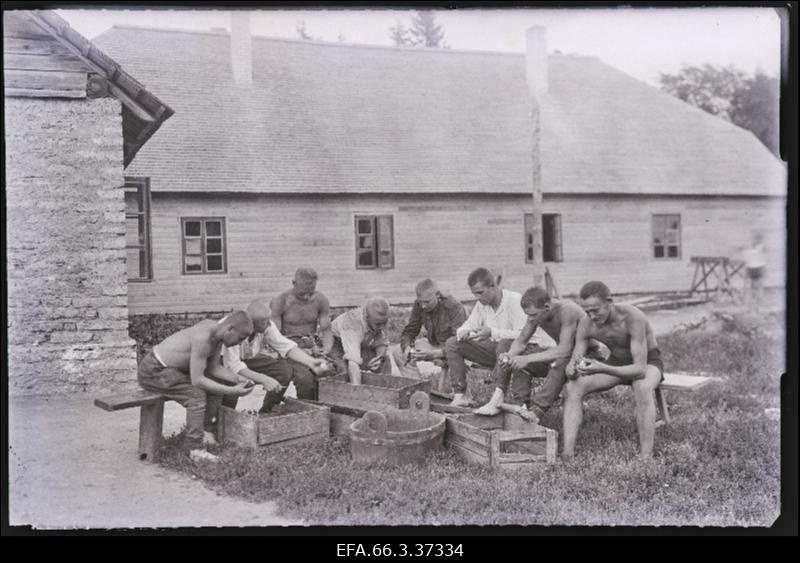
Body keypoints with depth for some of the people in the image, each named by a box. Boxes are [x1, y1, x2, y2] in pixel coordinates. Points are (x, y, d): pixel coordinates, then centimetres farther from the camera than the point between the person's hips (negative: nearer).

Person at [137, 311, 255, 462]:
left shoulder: (218, 331, -3)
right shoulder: (203, 337, -31)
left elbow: (213, 367, 5)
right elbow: (196, 380, -29)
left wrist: (237, 379, -9)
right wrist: (231, 391, -27)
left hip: (164, 366, 10)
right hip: (152, 371, -10)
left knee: (213, 386, 9)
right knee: (197, 395, -24)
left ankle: (206, 432, 12)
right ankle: (196, 449, -20)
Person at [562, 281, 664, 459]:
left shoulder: (633, 317, -35)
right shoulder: (586, 323, -20)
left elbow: (640, 369, -38)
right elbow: (574, 362, -15)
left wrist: (602, 369, -52)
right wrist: (571, 369, -41)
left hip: (647, 362, -4)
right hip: (617, 362, 4)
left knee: (643, 388, -41)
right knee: (573, 387, -21)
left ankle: (646, 458, -37)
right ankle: (567, 455, -26)